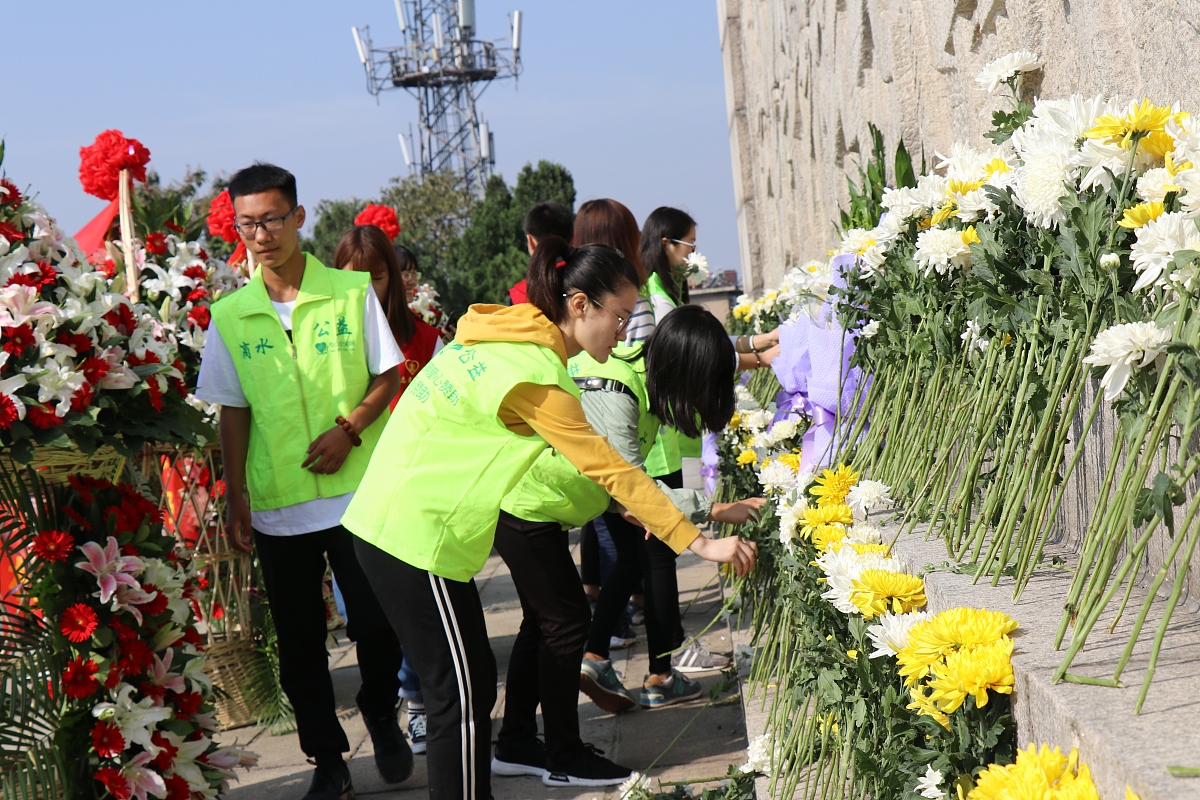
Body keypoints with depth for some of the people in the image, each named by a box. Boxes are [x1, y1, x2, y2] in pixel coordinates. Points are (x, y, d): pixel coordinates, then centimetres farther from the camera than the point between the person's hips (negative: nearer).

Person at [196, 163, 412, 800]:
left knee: (376, 622, 2)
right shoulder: (229, 316, 3)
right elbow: (233, 413, 6)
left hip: (357, 491, -2)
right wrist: (236, 499, 0)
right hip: (276, 505, 2)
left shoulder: (352, 293, -1)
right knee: (299, 641, 7)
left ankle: (382, 721, 30)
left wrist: (350, 427, -14)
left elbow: (388, 376, 2)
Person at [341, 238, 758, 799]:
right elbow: (607, 467, -20)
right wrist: (700, 543, -17)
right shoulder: (532, 374, -20)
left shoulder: (507, 334, 9)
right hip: (415, 536, -9)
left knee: (472, 679, 13)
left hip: (393, 519, 9)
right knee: (462, 695, -6)